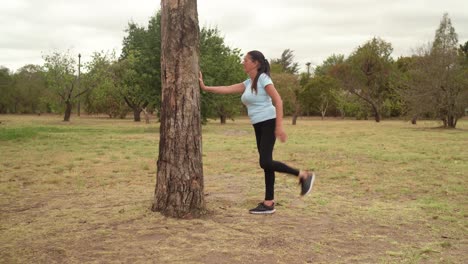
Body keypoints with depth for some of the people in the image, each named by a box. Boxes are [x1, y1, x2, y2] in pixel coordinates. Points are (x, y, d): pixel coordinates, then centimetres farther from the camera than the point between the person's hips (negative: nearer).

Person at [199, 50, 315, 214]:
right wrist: (205, 88, 8)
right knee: (266, 164, 6)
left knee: (265, 162, -17)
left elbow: (278, 101, -16)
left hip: (269, 124, -8)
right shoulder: (248, 83, 15)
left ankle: (304, 175, -4)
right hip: (259, 126, 8)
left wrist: (279, 126, -23)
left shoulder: (263, 78, -9)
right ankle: (268, 203, 7)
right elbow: (227, 89, 13)